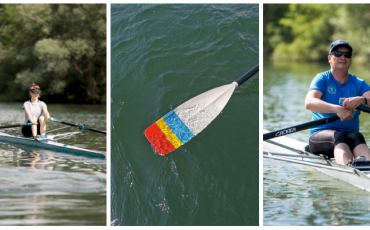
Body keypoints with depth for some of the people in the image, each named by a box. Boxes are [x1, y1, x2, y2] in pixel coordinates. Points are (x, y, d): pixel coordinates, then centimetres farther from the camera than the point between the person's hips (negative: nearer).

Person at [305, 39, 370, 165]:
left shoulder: (359, 84, 14)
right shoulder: (322, 79, 4)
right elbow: (309, 103, -16)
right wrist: (337, 109, -32)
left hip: (351, 133, 3)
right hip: (320, 135, -2)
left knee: (357, 136, -31)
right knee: (339, 136, -35)